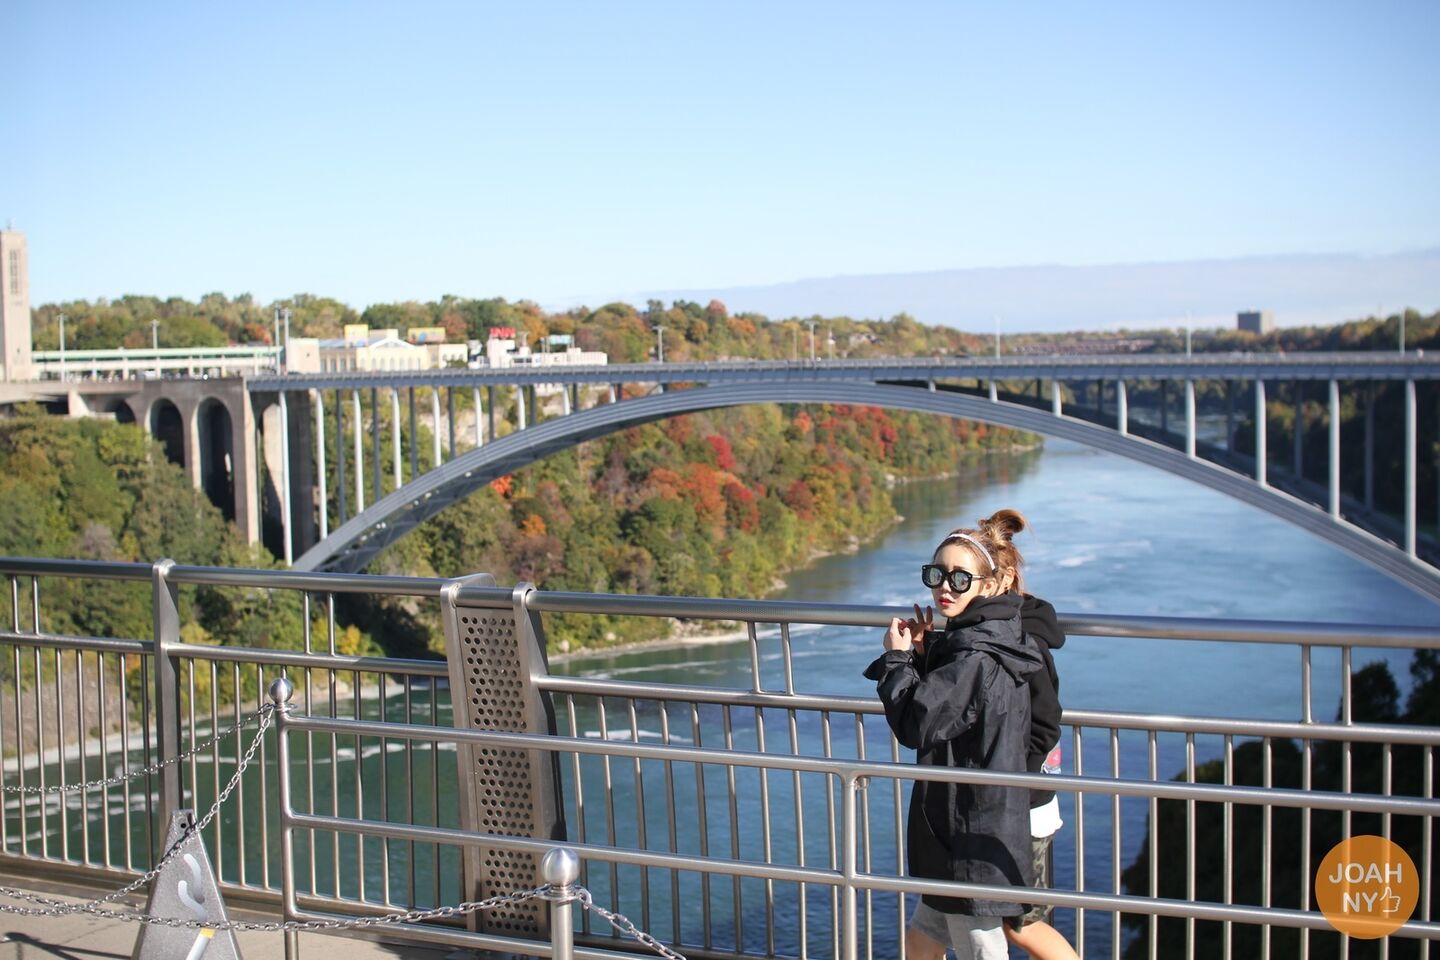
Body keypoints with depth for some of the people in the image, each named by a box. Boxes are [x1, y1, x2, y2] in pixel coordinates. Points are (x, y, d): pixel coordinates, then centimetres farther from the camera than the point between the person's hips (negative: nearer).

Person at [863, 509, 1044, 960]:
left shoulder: (976, 659, -22)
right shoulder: (989, 644, 10)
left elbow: (915, 724, -21)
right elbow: (942, 706, 17)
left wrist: (898, 659, -7)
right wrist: (922, 654, 3)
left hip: (974, 839, -11)